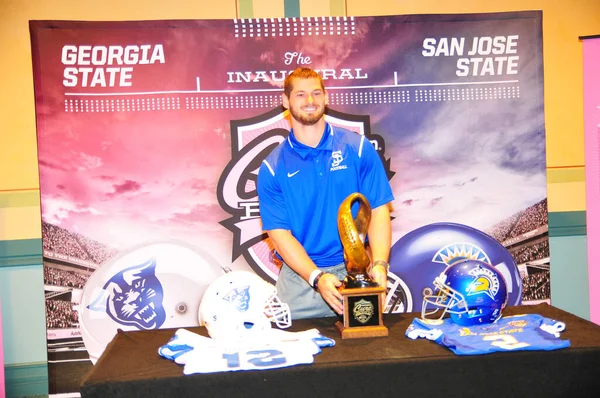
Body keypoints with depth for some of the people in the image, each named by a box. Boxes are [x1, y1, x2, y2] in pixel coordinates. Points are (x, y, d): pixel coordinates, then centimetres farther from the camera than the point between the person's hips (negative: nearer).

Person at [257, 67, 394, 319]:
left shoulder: (358, 149, 0)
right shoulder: (273, 168, -1)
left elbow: (378, 211, -3)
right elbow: (279, 233, -5)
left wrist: (379, 265, -18)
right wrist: (317, 277, -19)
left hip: (355, 271, 0)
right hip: (299, 278, 0)